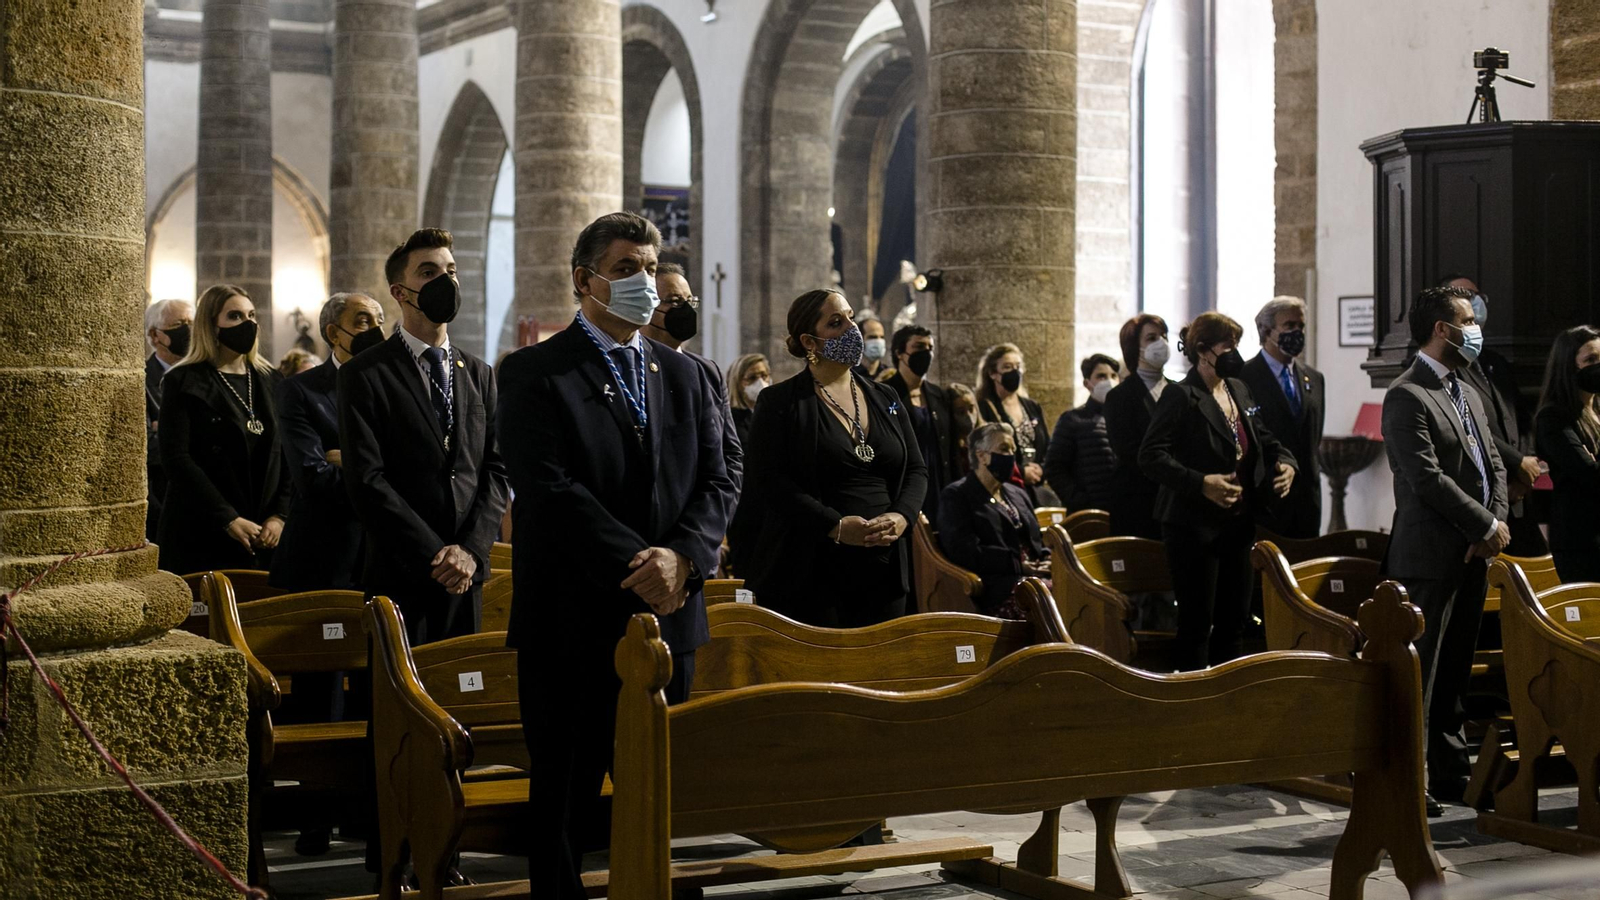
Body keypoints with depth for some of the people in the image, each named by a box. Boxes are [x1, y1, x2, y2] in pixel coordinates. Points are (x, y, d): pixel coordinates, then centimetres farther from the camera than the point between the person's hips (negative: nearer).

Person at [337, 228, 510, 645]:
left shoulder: (479, 374, 15)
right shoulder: (364, 375, -1)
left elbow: (496, 470, 9)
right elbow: (366, 481, -9)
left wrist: (471, 550, -7)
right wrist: (436, 556, -13)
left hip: (469, 576, 4)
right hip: (398, 579, -4)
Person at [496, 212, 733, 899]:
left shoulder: (683, 376, 14)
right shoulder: (535, 372, -3)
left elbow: (714, 483, 7)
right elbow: (549, 488, -13)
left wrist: (682, 556, -12)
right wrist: (638, 562, -18)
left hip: (668, 612, 5)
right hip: (573, 618, -4)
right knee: (565, 797, 3)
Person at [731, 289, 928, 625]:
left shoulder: (885, 398, 15)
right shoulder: (779, 402, -1)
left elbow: (916, 469, 14)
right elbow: (770, 481, -11)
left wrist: (901, 516, -7)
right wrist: (835, 526, -20)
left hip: (884, 571, 5)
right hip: (808, 572, -5)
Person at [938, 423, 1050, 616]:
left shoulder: (1017, 494, 30)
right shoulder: (956, 496, 6)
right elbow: (964, 552, -8)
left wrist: (1047, 561, 4)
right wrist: (1018, 564, -10)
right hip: (996, 587, -7)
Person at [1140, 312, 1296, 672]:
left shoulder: (1240, 391, 12)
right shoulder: (1180, 396, -12)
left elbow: (1263, 440, 21)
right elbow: (1151, 456, -19)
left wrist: (1285, 462, 0)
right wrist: (1201, 483, -28)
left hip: (1238, 523, 8)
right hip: (1194, 525, -8)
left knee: (1234, 621, 13)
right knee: (1197, 625, 0)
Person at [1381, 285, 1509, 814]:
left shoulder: (1467, 393, 18)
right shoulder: (1407, 397, -12)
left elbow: (1493, 465, 17)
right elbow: (1429, 478, -18)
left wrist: (1495, 524, -1)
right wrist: (1488, 526, -13)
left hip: (1472, 556, 9)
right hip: (1430, 557, -9)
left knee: (1455, 672, 14)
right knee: (1419, 674, -4)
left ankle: (1450, 771, 22)